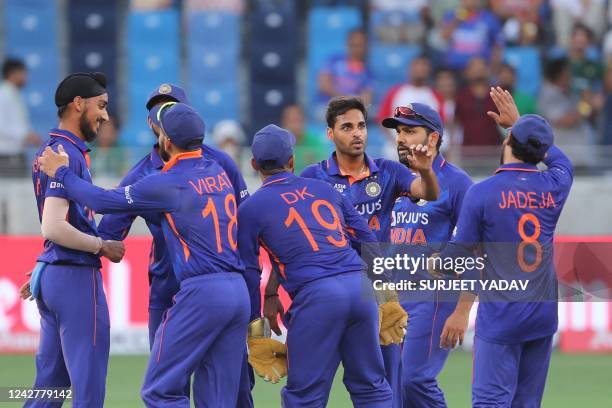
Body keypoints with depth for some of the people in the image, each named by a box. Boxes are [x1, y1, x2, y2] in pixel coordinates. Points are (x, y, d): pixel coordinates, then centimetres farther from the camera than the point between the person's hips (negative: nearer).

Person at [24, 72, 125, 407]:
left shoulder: (48, 150, 15)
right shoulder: (68, 155, -16)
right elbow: (54, 228, -23)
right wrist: (103, 247, -13)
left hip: (51, 276, 10)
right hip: (76, 278, -10)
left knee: (51, 380, 12)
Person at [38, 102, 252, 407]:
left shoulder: (168, 183, -7)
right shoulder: (219, 173, 14)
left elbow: (103, 201, -3)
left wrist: (61, 173, 11)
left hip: (202, 292, -7)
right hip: (239, 290, 7)